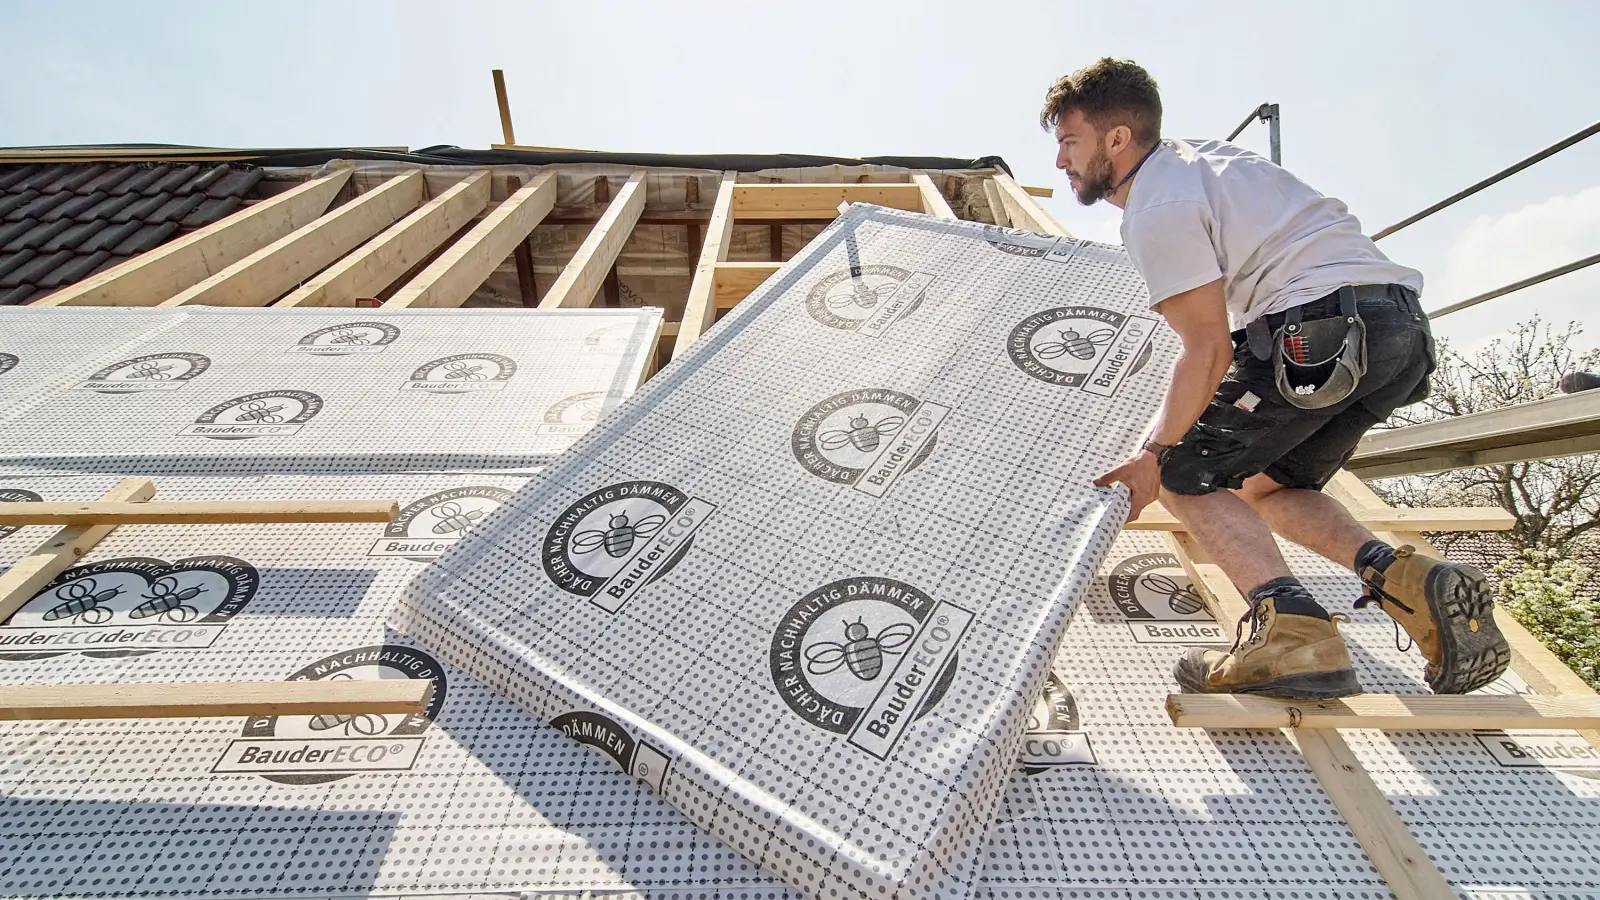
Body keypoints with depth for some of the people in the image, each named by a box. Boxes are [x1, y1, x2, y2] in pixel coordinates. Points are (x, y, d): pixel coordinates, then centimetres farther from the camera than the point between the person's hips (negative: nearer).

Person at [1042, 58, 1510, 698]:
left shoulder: (1157, 209, -9)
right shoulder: (1197, 153, 21)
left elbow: (1208, 350, -13)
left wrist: (1153, 456, -6)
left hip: (1323, 327, -10)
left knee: (1185, 474, 0)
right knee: (1264, 486, 21)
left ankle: (1292, 629, -17)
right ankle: (1409, 579, 3)